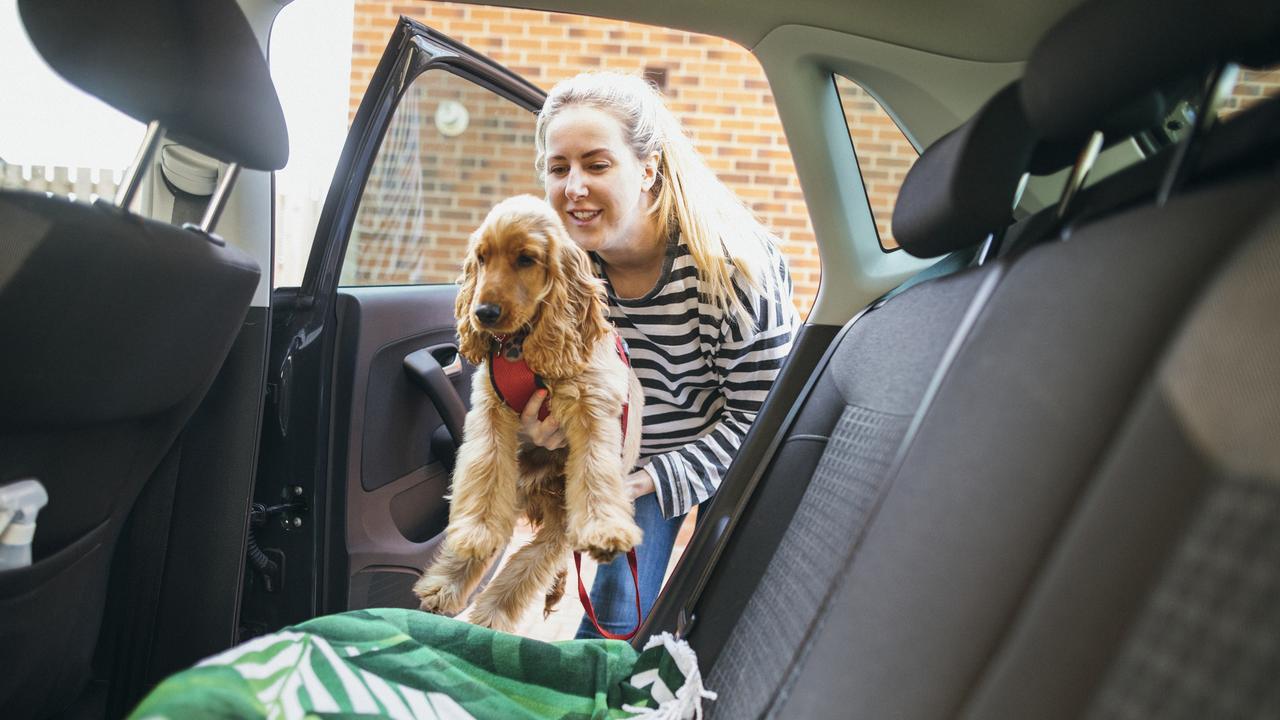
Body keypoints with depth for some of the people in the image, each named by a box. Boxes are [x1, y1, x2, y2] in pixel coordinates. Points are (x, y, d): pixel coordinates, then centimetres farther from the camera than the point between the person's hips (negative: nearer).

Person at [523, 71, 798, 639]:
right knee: (614, 617, 5)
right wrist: (543, 425, -27)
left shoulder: (732, 262, -31)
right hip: (632, 455, 3)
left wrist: (660, 479, -25)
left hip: (736, 456, -3)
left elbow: (757, 412, -22)